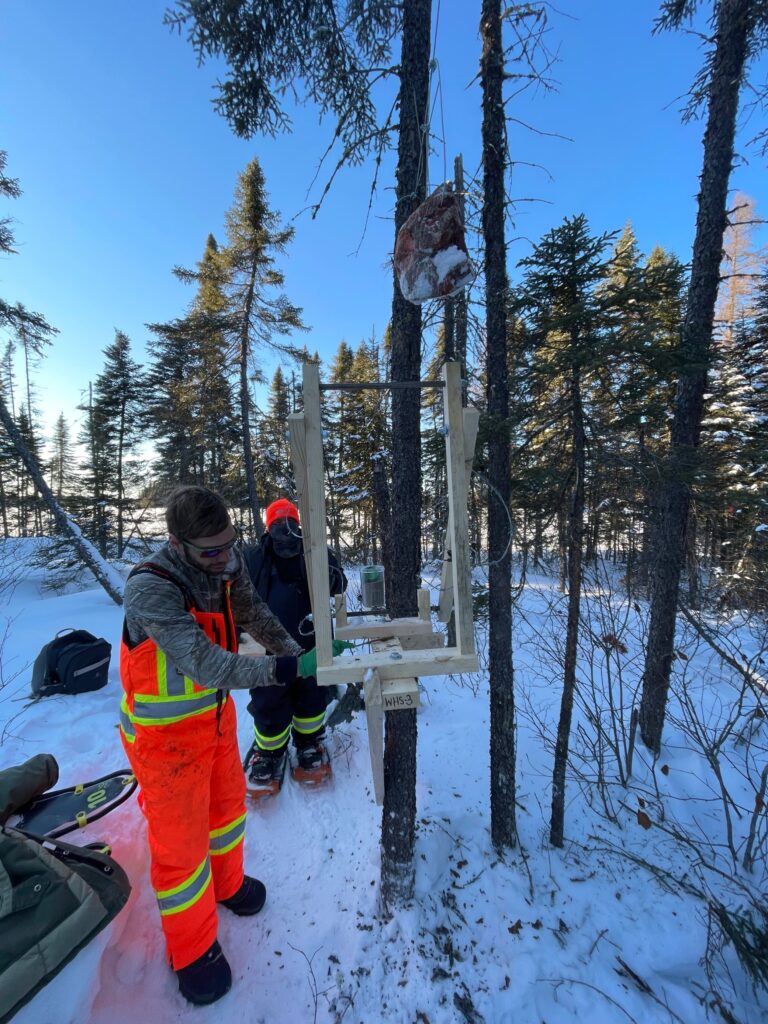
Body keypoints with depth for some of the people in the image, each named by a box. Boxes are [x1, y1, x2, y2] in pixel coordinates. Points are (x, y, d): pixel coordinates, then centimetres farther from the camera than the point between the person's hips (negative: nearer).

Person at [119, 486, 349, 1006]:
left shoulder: (225, 562, -12)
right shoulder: (151, 589, -32)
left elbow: (252, 614, -1)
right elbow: (208, 665, -38)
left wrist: (300, 653, -14)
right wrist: (289, 669, -44)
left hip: (215, 712, 6)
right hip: (166, 731, -6)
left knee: (228, 801, 26)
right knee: (181, 839, 13)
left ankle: (226, 881, 56)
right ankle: (193, 949, 42)